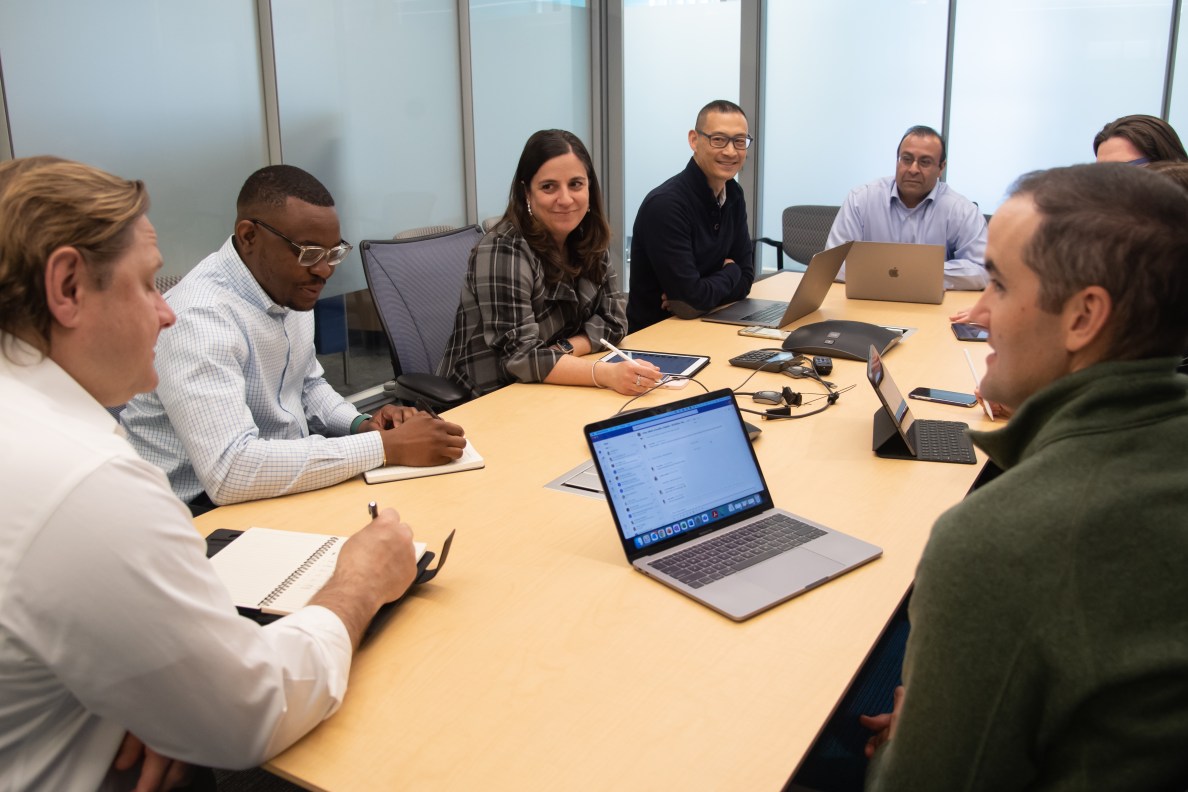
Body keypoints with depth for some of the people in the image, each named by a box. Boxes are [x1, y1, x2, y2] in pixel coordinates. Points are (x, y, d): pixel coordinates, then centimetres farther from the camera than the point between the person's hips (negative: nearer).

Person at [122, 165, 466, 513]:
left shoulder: (289, 287, 2)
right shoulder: (198, 317, -24)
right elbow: (230, 470, -34)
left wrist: (360, 425, -4)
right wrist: (383, 446, -31)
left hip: (286, 486, 8)